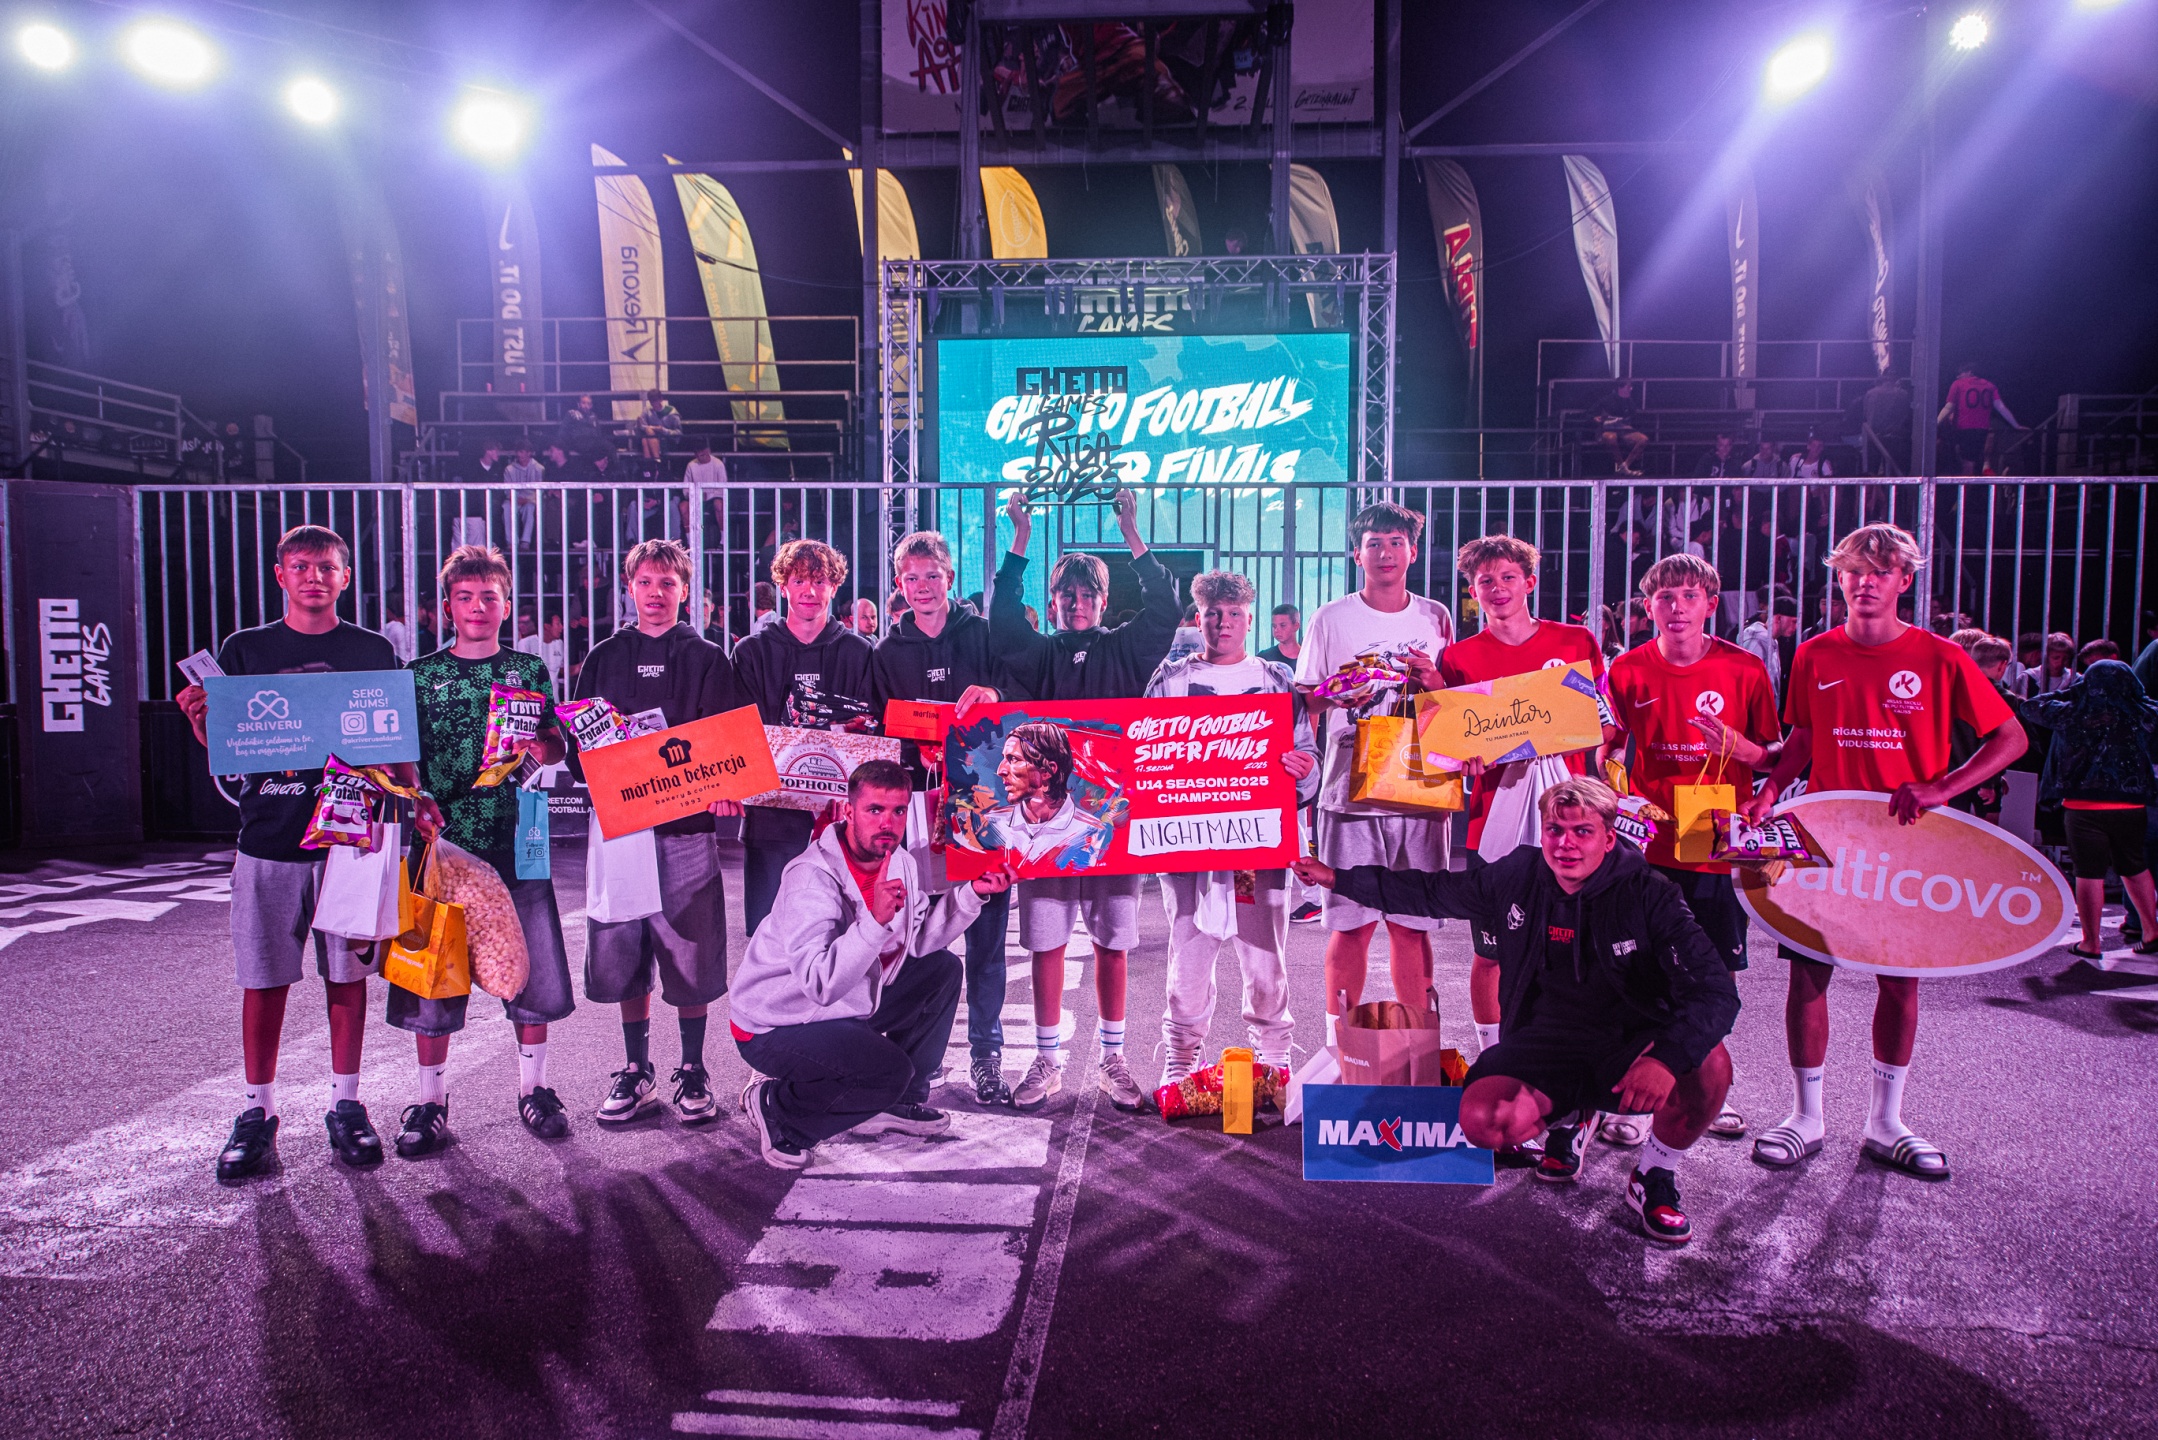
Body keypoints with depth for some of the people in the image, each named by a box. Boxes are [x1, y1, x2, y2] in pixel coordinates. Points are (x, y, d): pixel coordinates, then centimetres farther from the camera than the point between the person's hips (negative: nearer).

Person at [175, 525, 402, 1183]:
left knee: (347, 973, 6)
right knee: (263, 979, 5)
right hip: (269, 838, 1)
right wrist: (202, 721, -13)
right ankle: (256, 1113, 17)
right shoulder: (243, 650, 8)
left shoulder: (373, 652, 7)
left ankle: (346, 1105, 17)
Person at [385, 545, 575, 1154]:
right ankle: (431, 1102, 17)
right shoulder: (421, 674, 9)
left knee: (532, 968, 4)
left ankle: (533, 1088, 20)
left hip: (518, 842, 0)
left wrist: (541, 746, -15)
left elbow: (557, 745, 7)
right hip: (443, 844, 0)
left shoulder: (529, 670, 10)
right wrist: (416, 798, -12)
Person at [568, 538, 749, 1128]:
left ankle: (692, 1073, 14)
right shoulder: (604, 658, 13)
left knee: (691, 953, 1)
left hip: (688, 824, -2)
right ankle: (636, 1072, 20)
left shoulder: (707, 659, 6)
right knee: (623, 955, 6)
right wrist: (598, 781, -7)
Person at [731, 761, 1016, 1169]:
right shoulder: (813, 876, -29)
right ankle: (776, 1108, -2)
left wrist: (971, 895, -8)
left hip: (851, 1002, 9)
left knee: (943, 970, 8)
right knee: (891, 1070, -26)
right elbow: (822, 984, -38)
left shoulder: (898, 862, -3)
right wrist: (875, 921, -48)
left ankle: (895, 1103, 16)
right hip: (776, 1026, -9)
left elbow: (917, 943, 1)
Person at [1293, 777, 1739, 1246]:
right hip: (1541, 1045, 2)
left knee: (1709, 1063, -33)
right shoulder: (1516, 878, -2)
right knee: (1480, 1122, -26)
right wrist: (1338, 878, 13)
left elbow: (1716, 990, -22)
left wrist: (1667, 1057, -41)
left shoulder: (1649, 895, -13)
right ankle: (1562, 1119, 13)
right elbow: (1428, 892, 13)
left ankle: (1654, 1178, -2)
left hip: (1629, 1046, -2)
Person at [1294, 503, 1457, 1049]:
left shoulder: (1436, 618, 11)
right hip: (1351, 788, -2)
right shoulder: (1331, 619, 4)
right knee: (1351, 921, -1)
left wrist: (1436, 682, -5)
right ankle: (1338, 1044, 11)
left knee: (1413, 922, 6)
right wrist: (1339, 697, -14)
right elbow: (1304, 697, 7)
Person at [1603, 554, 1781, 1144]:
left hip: (1720, 845, 1)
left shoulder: (1744, 669, -2)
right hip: (1649, 845, 0)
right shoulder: (1628, 670, 0)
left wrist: (1734, 743, -16)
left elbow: (1774, 756, 4)